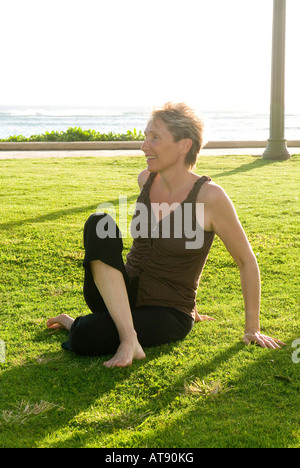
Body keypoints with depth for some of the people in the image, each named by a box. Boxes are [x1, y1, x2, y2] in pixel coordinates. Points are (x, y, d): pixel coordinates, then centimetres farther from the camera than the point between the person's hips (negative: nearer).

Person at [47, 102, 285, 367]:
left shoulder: (209, 196, -16)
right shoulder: (146, 180, 2)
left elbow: (246, 261, -7)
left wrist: (252, 329, -2)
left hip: (168, 314, -6)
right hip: (121, 297, 7)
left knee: (84, 340, -34)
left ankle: (78, 325, 1)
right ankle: (128, 338, -26)